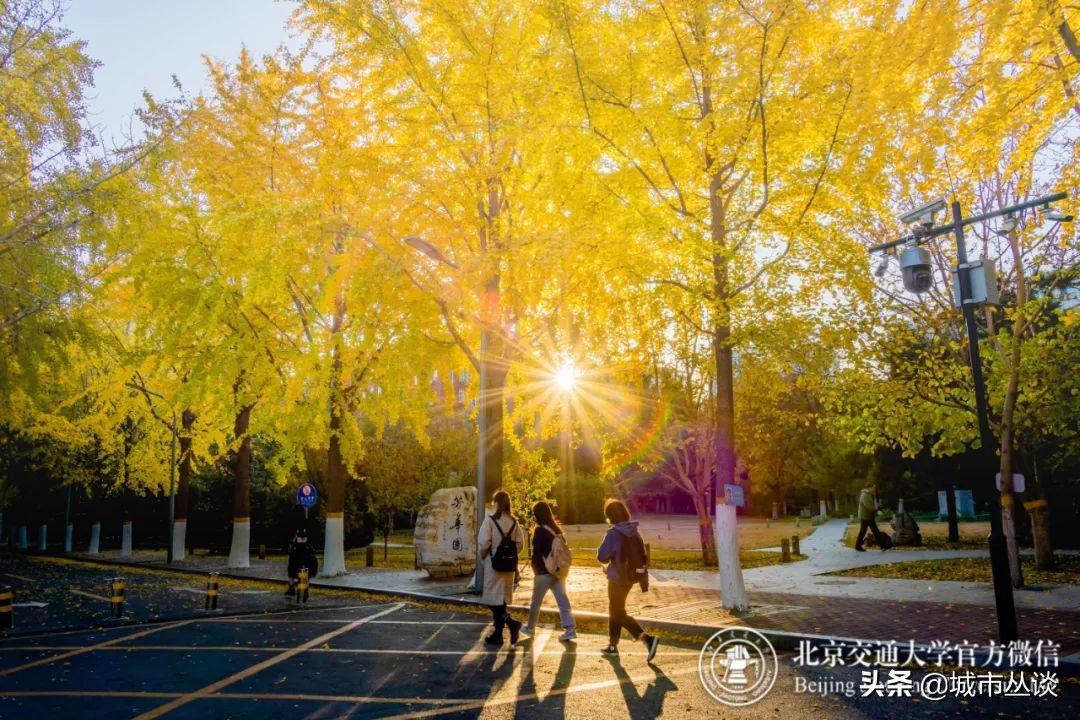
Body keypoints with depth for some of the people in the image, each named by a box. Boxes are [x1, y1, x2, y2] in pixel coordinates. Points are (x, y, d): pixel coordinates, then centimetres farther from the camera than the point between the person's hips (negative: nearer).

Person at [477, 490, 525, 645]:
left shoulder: (490, 520, -13)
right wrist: (511, 556, 12)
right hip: (508, 565, 6)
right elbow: (520, 543, 2)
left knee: (492, 599, 2)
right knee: (501, 598, 14)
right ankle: (498, 634, 20)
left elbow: (484, 542, -16)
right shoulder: (513, 522, 3)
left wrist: (482, 557, 1)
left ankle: (510, 622, -17)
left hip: (493, 564, -6)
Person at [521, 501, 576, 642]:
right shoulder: (557, 529, 6)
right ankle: (569, 628, -4)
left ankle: (530, 628, 26)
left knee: (536, 601, 11)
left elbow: (537, 553, -16)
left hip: (544, 572, -6)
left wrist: (536, 570, -4)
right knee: (562, 600, 4)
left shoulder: (539, 531, -14)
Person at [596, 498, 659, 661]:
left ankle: (647, 638, -12)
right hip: (630, 576, 8)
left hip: (618, 578, -8)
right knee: (614, 610, 22)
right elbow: (642, 553, 9)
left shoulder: (614, 533, -21)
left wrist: (610, 556, -3)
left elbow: (602, 556, -23)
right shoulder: (634, 531, 1)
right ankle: (613, 645, 30)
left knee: (619, 614, 2)